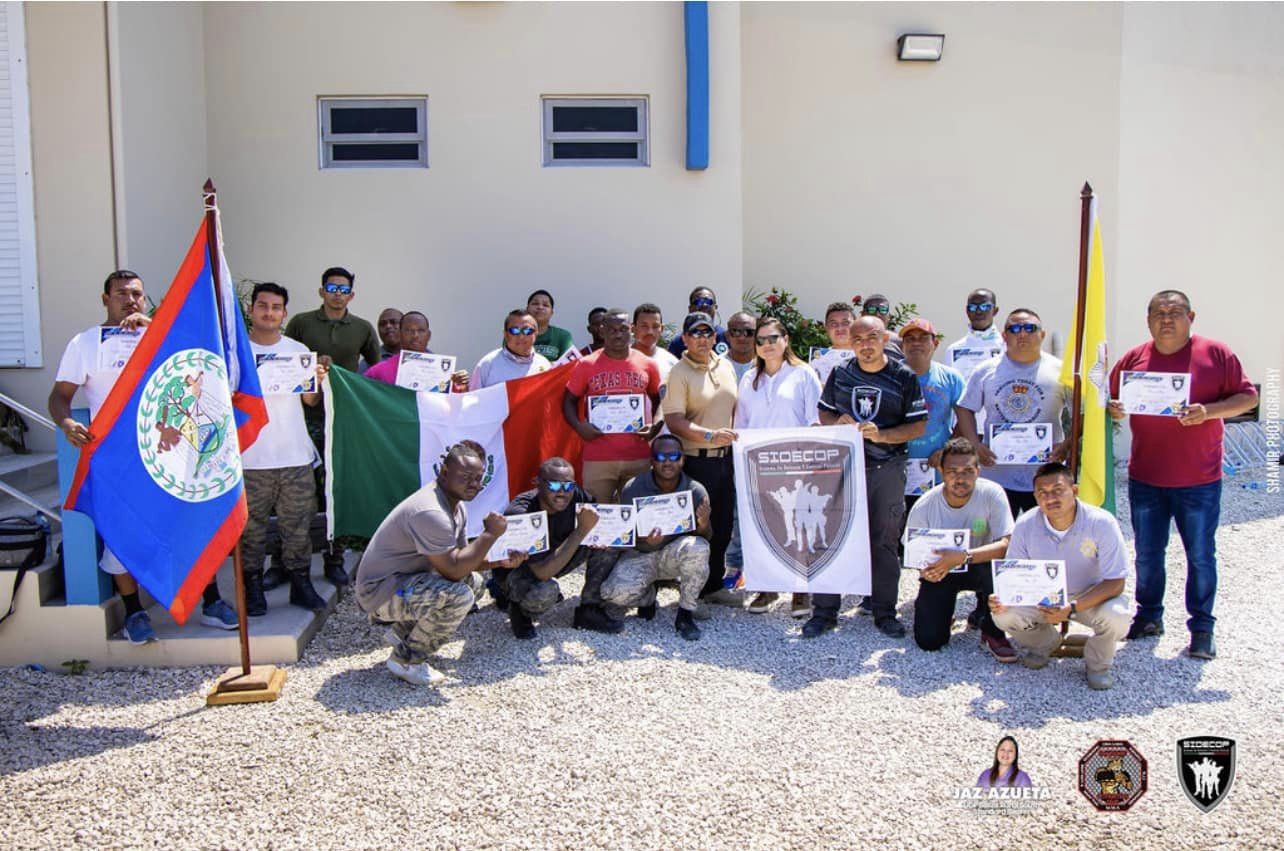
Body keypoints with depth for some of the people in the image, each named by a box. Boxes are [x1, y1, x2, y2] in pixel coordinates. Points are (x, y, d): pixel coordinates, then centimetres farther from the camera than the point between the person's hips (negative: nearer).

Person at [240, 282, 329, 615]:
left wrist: (319, 382, -5)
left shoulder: (299, 351, 12)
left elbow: (311, 400, 15)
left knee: (298, 524, 7)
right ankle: (253, 587, 13)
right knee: (252, 525, 1)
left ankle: (300, 583, 17)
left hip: (295, 455, 3)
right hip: (251, 458, -3)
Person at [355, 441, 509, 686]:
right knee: (459, 595, -26)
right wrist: (489, 534, -22)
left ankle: (404, 630, 14)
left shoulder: (457, 505, 6)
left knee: (474, 582, 11)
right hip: (379, 592, -10)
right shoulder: (430, 513, -27)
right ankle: (406, 659, -8)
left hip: (405, 579, 10)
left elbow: (462, 557, 11)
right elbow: (453, 570, -28)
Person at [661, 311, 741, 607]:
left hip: (725, 458, 7)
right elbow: (674, 421, -19)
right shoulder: (679, 374, -10)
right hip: (696, 461, -7)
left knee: (722, 526, 13)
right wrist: (710, 435, -28)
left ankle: (714, 585, 26)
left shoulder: (725, 366, 11)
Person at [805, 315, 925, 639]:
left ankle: (884, 610, 20)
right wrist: (837, 422, -8)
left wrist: (882, 435, -17)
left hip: (887, 469, -1)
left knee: (885, 540, 7)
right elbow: (824, 412, 15)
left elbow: (918, 426, -2)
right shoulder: (840, 374, 7)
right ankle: (824, 611, 11)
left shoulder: (904, 377, -1)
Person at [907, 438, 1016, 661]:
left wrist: (962, 557, -41)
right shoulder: (923, 507, -19)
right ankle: (935, 609, 22)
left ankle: (993, 634, -9)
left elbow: (1006, 545, -30)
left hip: (978, 567, 0)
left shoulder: (992, 494, -22)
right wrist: (926, 569, -28)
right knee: (929, 641, -16)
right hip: (939, 571, 0)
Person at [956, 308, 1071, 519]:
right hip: (995, 473, 1)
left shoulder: (1059, 371, 3)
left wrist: (1067, 445, -11)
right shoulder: (986, 371, 6)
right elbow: (966, 409, 7)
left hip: (1045, 478, 0)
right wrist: (975, 446, -7)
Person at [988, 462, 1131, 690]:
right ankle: (1044, 642, 13)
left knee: (1116, 618, -34)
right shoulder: (1025, 525, -16)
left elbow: (1115, 584, -23)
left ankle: (1098, 663, 2)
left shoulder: (1102, 523, -24)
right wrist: (1002, 598, -31)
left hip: (1092, 597, -2)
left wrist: (1071, 608, -37)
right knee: (1004, 614, -23)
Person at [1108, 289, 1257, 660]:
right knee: (1147, 555, 12)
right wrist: (1113, 409, -11)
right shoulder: (1134, 358, 5)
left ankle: (1201, 627, 18)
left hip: (1199, 481, -2)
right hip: (1144, 478, 3)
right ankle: (1149, 617, 27)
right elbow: (1113, 400, 13)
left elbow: (1247, 396, -1)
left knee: (1200, 556, 5)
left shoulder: (1216, 354, -3)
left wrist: (1209, 411, -18)